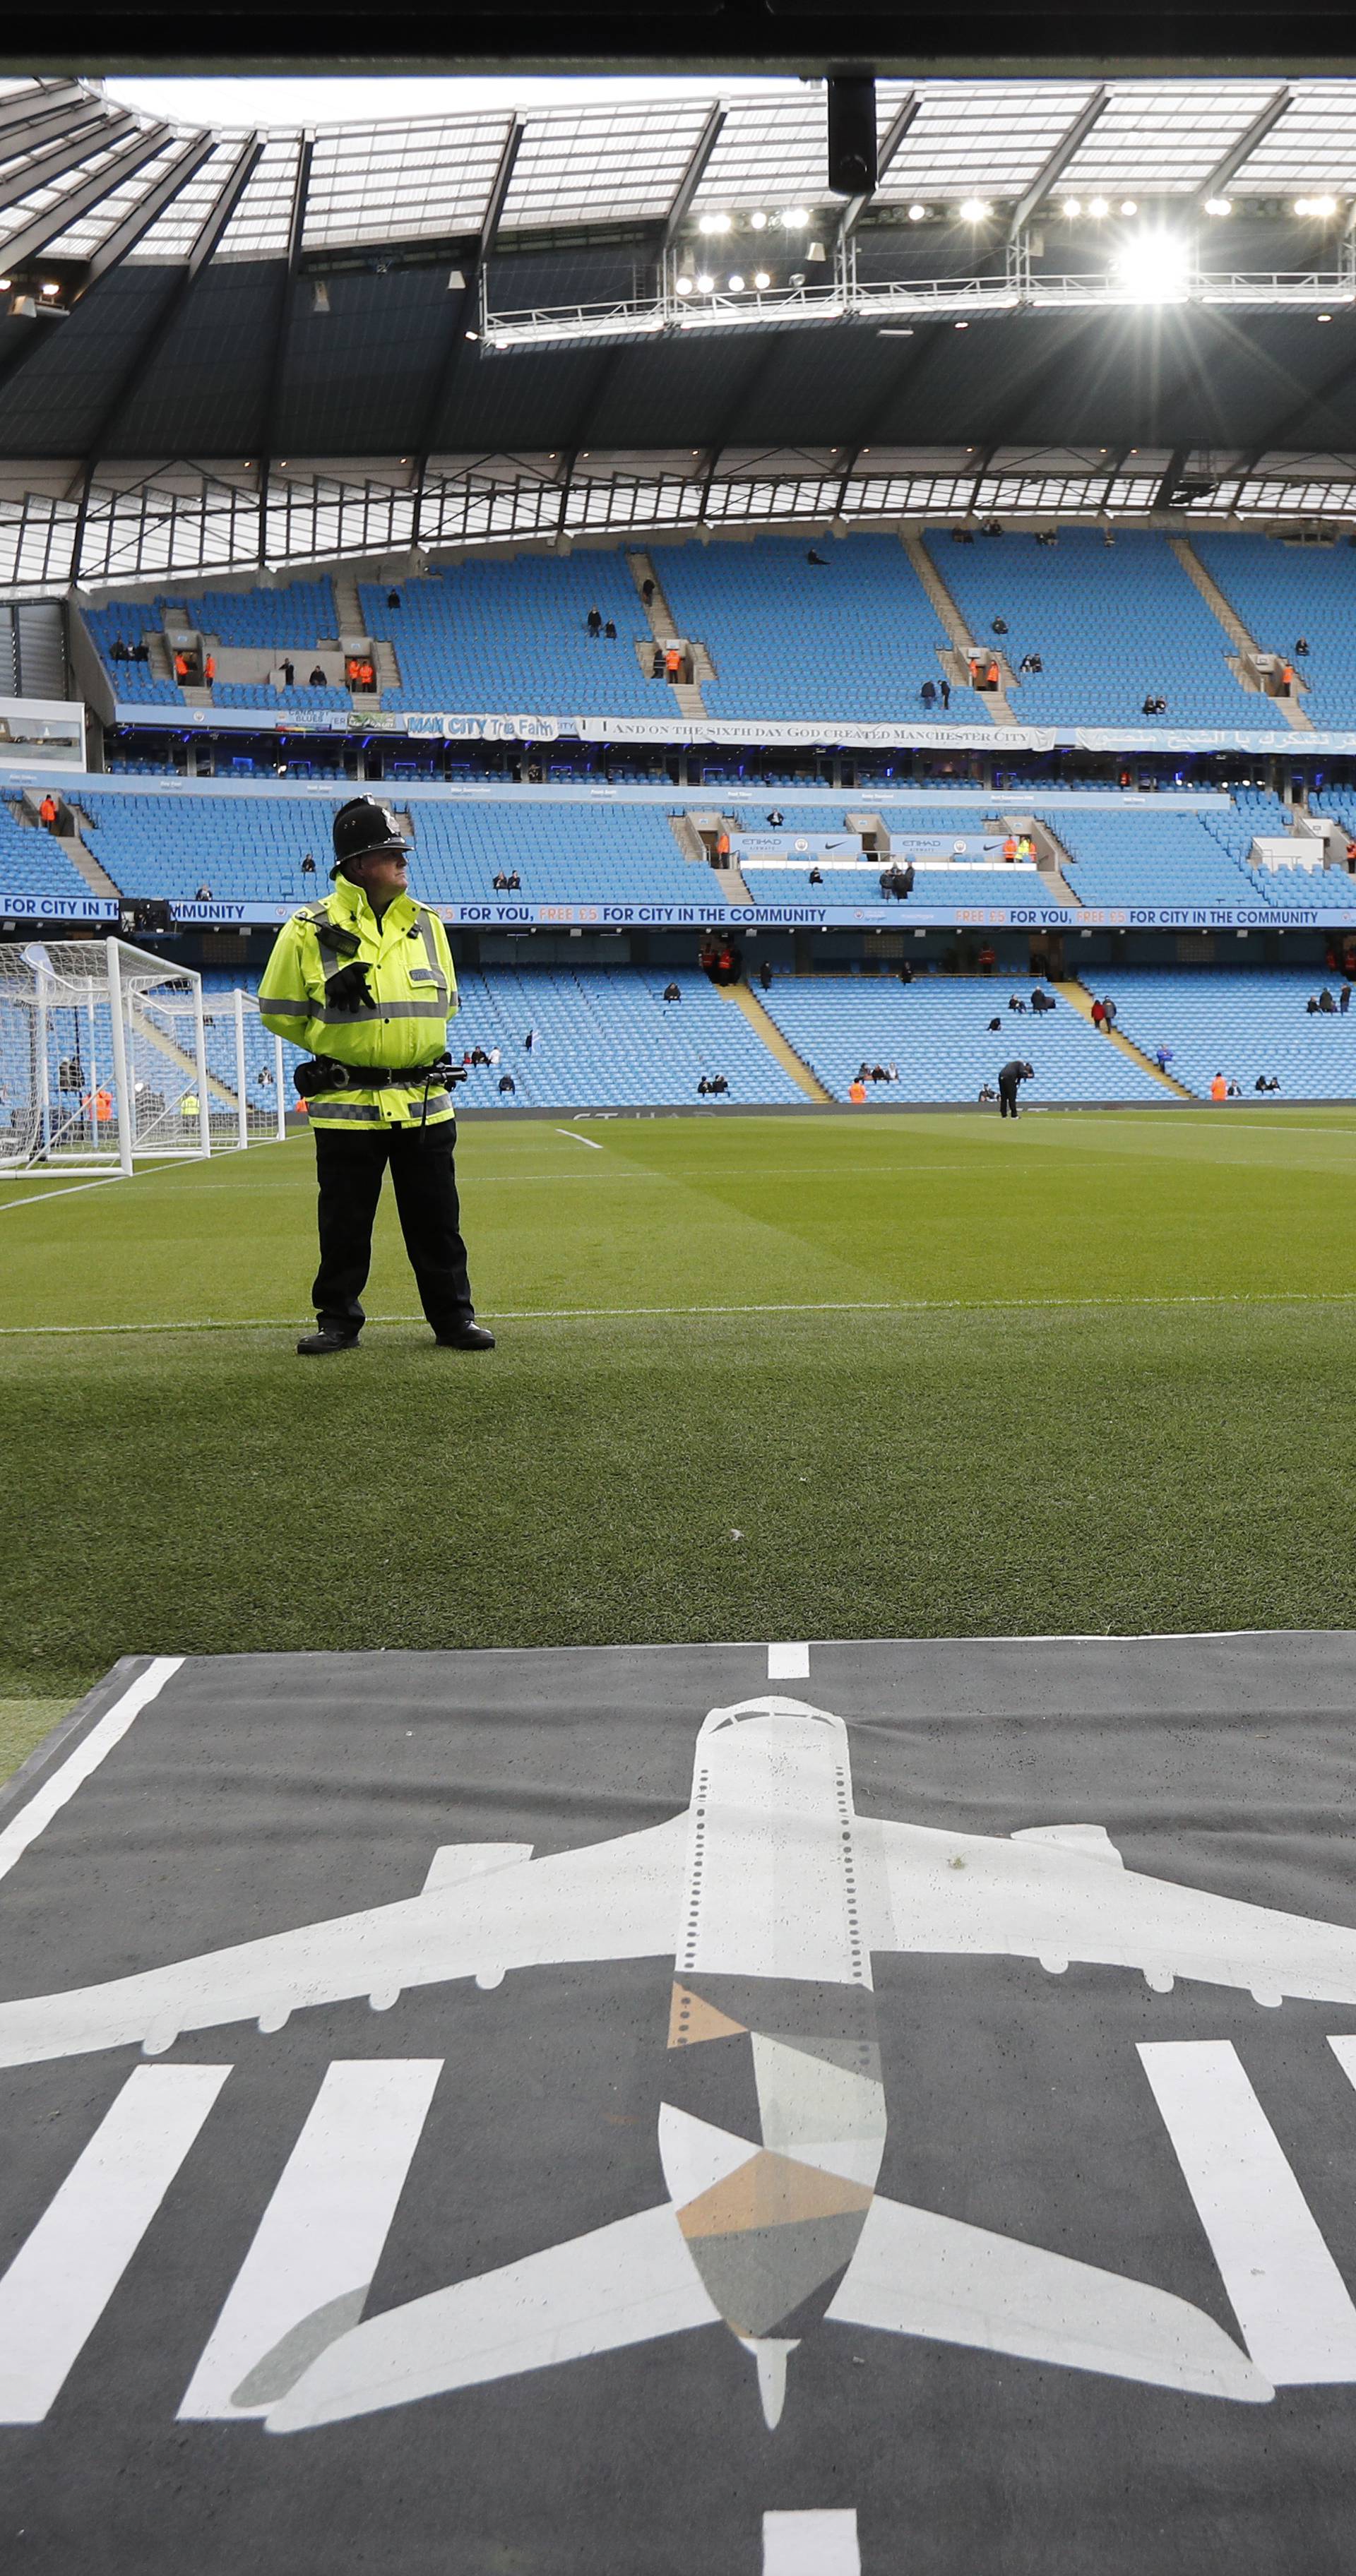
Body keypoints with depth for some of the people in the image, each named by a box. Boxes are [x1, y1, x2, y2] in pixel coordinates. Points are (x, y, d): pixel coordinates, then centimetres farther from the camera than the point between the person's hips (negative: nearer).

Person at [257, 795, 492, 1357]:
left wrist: (410, 1045, 12)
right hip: (346, 1107, -3)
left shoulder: (426, 924, 9)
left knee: (436, 1221, 7)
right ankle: (338, 1320, 18)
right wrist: (339, 1045, 7)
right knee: (344, 1223, 5)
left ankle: (453, 1317, 17)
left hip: (424, 1104, 3)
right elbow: (278, 1012, 4)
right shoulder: (309, 931, -4)